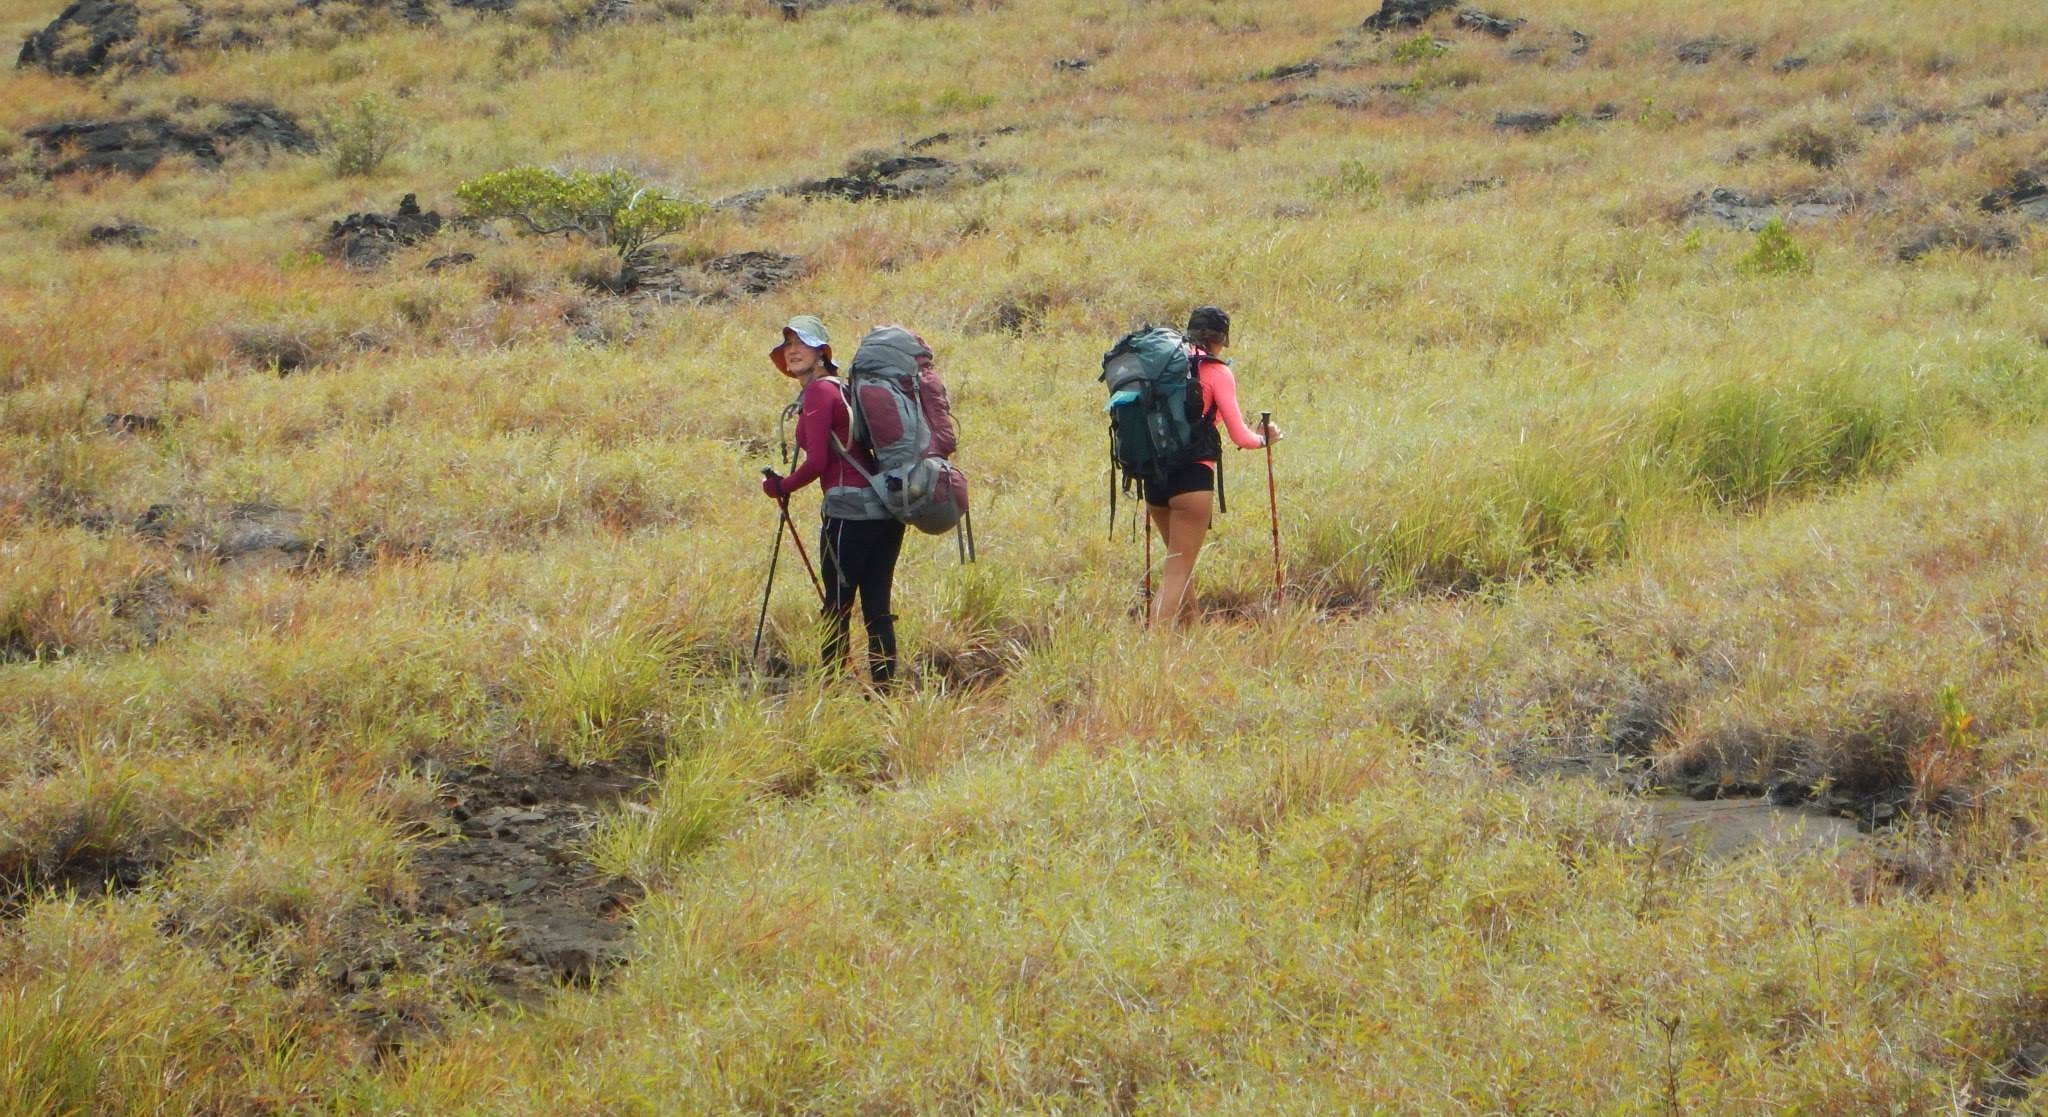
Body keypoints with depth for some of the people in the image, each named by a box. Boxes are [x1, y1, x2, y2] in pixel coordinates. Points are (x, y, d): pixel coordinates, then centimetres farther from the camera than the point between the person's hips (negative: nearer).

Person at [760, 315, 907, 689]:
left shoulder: (819, 391, -8)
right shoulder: (842, 388, 18)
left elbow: (816, 462, -14)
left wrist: (780, 487, 1)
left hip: (849, 510, -9)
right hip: (886, 509, 9)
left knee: (838, 608, 0)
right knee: (876, 608, 9)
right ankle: (883, 687, 10)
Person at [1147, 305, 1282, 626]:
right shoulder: (1216, 372, -4)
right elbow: (1240, 437, -6)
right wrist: (1264, 438, 14)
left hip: (1153, 476, 6)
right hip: (1192, 476, -6)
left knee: (1179, 560, 24)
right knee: (1179, 568, -5)